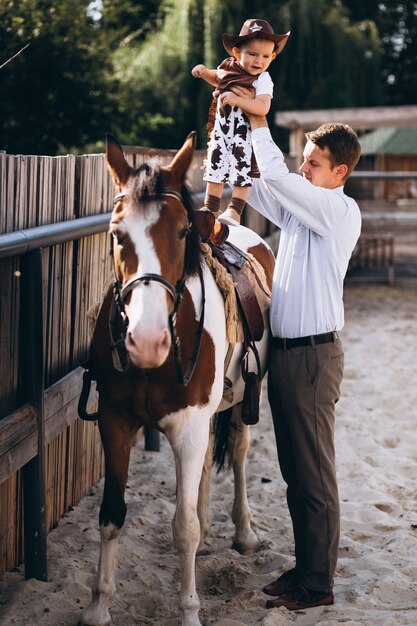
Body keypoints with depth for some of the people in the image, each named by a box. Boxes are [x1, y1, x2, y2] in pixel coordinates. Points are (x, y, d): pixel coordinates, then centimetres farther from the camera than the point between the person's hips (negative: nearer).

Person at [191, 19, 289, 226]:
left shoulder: (263, 80, -16)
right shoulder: (229, 66, 2)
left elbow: (263, 107, -31)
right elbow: (217, 79, 28)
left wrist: (237, 100, -39)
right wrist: (204, 72, 8)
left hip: (243, 133, -6)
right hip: (221, 130, 6)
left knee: (241, 171, -7)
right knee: (215, 169, 11)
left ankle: (235, 211, 1)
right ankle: (210, 208, 21)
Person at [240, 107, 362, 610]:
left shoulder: (341, 211, -13)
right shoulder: (296, 207, 11)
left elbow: (275, 176, -23)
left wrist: (259, 123, -13)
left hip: (313, 355, -9)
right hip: (283, 351, 9)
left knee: (314, 474, -1)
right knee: (293, 471, 15)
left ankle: (318, 583, 8)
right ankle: (305, 565, 26)